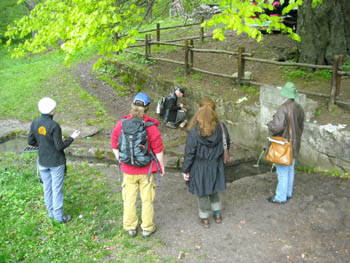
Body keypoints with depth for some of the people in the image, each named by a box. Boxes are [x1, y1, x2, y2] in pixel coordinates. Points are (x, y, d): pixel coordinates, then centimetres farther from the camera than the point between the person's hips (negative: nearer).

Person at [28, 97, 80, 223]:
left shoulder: (34, 124, -5)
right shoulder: (54, 126, -23)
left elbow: (30, 142, 4)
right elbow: (60, 146, -18)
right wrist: (72, 138, -6)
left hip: (42, 162, 6)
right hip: (56, 162, -6)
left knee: (47, 188, 17)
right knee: (57, 189, 5)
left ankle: (51, 212, 30)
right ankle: (59, 216, 15)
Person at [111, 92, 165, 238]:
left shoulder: (121, 123, -10)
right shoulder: (151, 126, -17)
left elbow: (114, 145, 0)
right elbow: (158, 150, -11)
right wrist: (162, 166, 4)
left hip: (128, 169, 2)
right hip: (146, 169, -2)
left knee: (129, 199, 16)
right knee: (147, 199, 14)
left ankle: (130, 227, 31)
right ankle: (147, 228, 27)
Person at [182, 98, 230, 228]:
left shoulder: (194, 132, -21)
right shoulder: (221, 128, -11)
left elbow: (189, 153, -15)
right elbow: (227, 146, 4)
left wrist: (185, 170, -4)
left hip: (200, 168, -3)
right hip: (216, 166, 4)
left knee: (202, 193, 14)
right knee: (214, 190, 26)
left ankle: (204, 219, 28)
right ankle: (217, 214, 37)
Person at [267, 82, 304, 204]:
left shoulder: (284, 108, -22)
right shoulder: (299, 108, 3)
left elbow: (278, 126, -29)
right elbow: (301, 127, 12)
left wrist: (270, 124, -8)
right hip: (294, 145, 8)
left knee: (283, 171, 0)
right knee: (290, 170, 19)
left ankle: (280, 197, 10)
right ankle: (288, 193, 32)